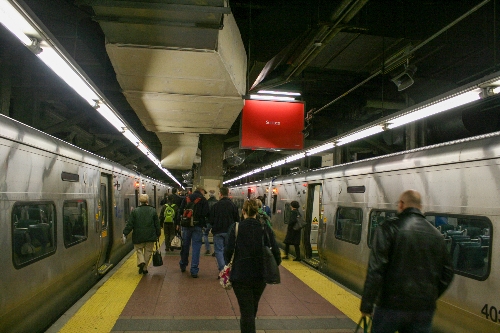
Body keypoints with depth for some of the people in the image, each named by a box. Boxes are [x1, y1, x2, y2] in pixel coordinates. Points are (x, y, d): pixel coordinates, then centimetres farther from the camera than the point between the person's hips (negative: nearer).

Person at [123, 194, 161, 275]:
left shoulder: (135, 211, -5)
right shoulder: (153, 211, -1)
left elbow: (130, 224, -6)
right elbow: (157, 224, 3)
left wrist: (125, 233, 2)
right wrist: (158, 234, 12)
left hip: (138, 236, -1)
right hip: (150, 236, 1)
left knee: (139, 250, 16)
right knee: (148, 251, 12)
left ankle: (141, 262, -9)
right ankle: (144, 268, 15)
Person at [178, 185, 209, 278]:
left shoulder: (186, 198, 6)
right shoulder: (203, 199, -5)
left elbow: (180, 211, 4)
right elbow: (207, 214, -11)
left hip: (186, 225, 4)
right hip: (198, 226, -4)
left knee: (185, 246, 17)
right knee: (196, 247, 0)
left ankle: (183, 265, 33)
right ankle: (194, 270, -2)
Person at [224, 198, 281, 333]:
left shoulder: (235, 228, -9)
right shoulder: (265, 229, -4)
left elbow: (228, 251, -11)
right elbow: (275, 251, -7)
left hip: (240, 276, -3)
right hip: (260, 276, 3)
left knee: (246, 310, 4)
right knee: (253, 307, 26)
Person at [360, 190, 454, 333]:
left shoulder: (389, 228, -10)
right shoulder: (436, 234, 7)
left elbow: (376, 269, -16)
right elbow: (447, 272, 13)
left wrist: (366, 304, -10)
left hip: (392, 305, -4)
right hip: (425, 309, 4)